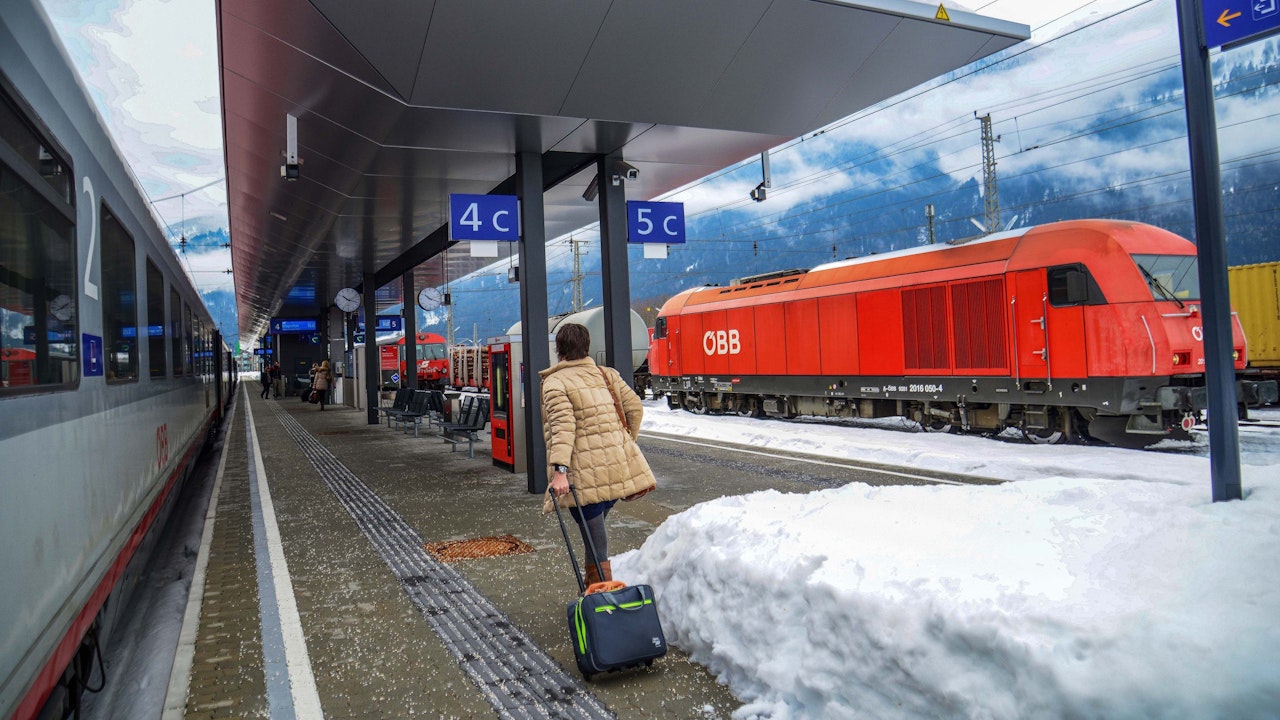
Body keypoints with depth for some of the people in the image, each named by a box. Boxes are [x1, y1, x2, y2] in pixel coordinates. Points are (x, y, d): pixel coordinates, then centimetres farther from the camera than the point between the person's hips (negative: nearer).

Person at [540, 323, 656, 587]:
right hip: (619, 470, 6)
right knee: (595, 530, 24)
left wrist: (560, 470, -25)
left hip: (585, 476, -6)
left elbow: (562, 427, -18)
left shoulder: (554, 383, -5)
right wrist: (625, 445, 25)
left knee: (595, 542, -1)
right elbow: (635, 408, 12)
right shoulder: (607, 375, 13)